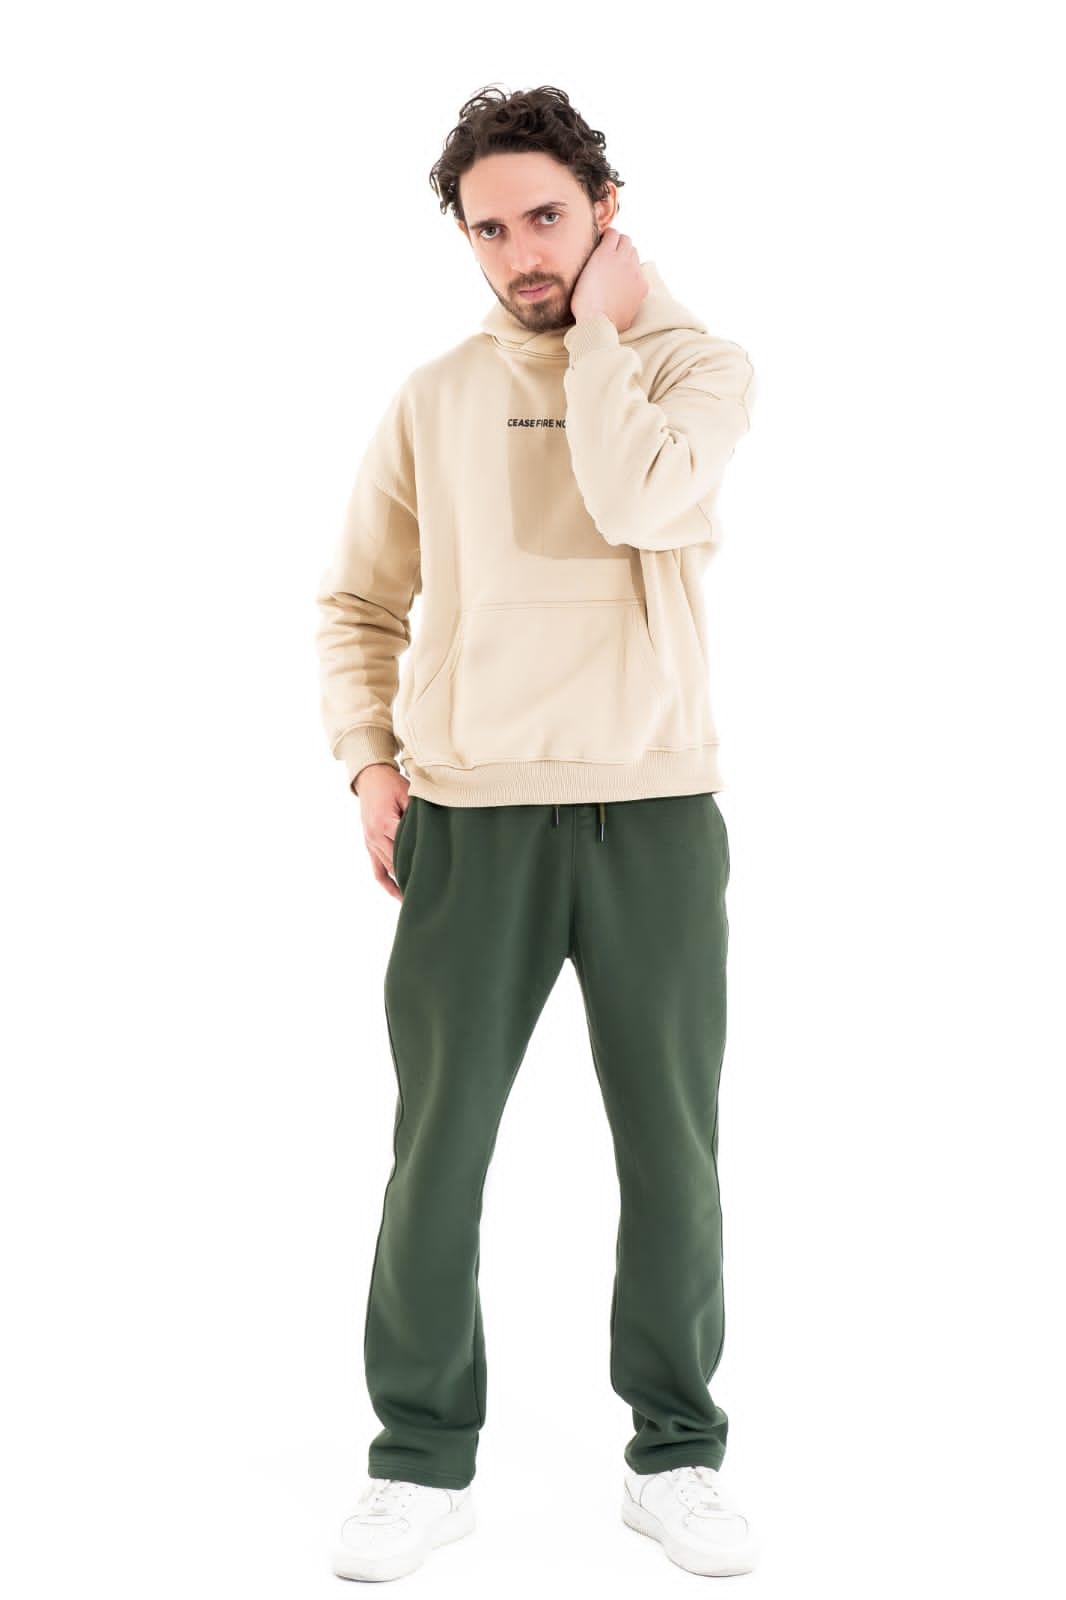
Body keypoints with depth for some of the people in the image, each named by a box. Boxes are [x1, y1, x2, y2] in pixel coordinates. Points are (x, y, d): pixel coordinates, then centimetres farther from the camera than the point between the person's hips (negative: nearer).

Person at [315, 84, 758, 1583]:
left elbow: (637, 500, -18)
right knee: (437, 1149, 2)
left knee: (671, 1150, 6)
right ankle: (424, 1461, 17)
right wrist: (370, 759, -1)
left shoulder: (700, 365, 4)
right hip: (471, 821, 1)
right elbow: (358, 603, 13)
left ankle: (676, 1456, 22)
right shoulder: (436, 397, 9)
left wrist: (601, 327, -6)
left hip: (655, 815, -1)